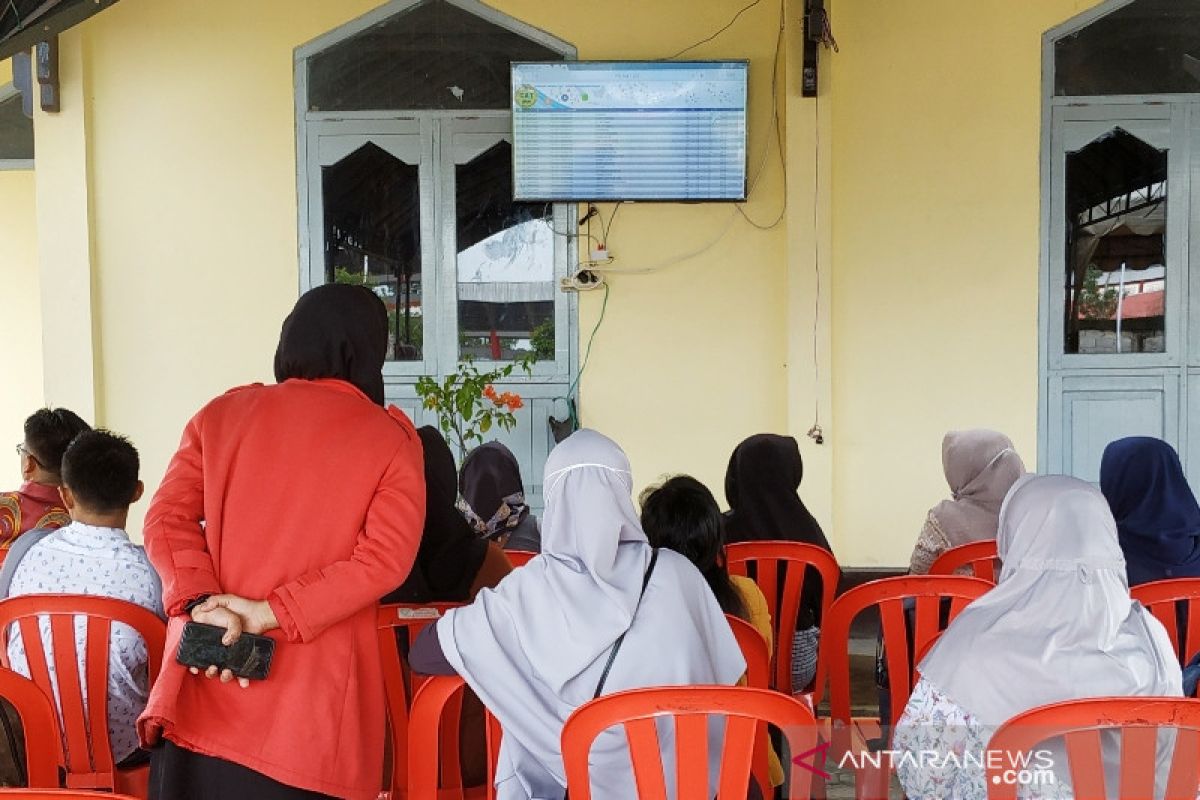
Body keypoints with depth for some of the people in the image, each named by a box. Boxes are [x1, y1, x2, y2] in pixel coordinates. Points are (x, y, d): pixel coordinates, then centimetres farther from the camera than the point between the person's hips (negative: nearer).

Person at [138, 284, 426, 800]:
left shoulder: (222, 413, 10)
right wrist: (273, 613, -14)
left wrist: (203, 606, -11)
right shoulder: (391, 439, 0)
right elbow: (386, 559, -12)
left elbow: (166, 519, 0)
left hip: (202, 687, 3)